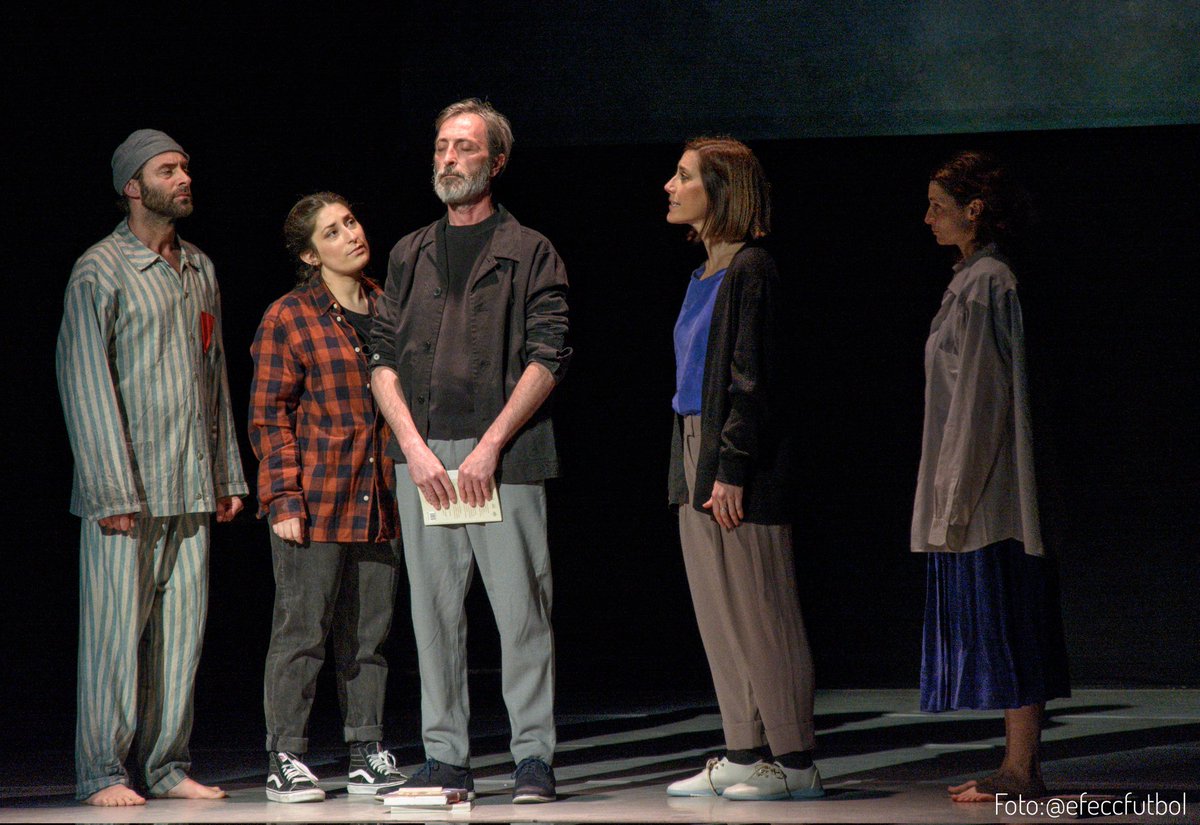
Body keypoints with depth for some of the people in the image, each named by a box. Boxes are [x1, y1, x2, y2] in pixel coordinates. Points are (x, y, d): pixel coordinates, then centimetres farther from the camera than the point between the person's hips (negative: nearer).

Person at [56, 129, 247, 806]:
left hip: (193, 490, 6)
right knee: (117, 629, -5)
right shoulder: (100, 272, -4)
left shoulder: (201, 269, 16)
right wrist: (112, 490, -15)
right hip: (126, 489, -6)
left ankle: (169, 767, 12)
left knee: (183, 626, 5)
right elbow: (86, 386, -9)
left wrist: (228, 474, 16)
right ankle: (102, 771, 2)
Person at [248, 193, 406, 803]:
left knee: (370, 637, 8)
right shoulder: (288, 319, -3)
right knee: (301, 632, -3)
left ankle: (368, 758, 15)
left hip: (380, 501, 5)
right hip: (314, 503, -5)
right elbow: (269, 417, -4)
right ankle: (285, 762, 3)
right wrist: (284, 498, -12)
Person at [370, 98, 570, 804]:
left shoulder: (531, 254, 4)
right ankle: (446, 758, 10)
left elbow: (547, 358, -4)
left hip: (506, 459, -4)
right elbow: (383, 360, 11)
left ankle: (534, 757, 1)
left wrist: (490, 446, -12)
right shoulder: (410, 257, 16)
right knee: (435, 612, 4)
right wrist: (414, 445, -4)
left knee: (522, 610, -4)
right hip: (422, 458, 4)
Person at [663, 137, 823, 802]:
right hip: (699, 455, 10)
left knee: (760, 615, -5)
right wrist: (698, 466, 17)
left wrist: (732, 470, -19)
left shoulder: (749, 269, -12)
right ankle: (744, 755, 16)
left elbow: (753, 379, -16)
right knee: (719, 616, 11)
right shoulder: (707, 273, 15)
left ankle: (793, 763, 1)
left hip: (740, 464, -10)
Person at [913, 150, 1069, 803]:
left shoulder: (985, 285, -13)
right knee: (1002, 627, 10)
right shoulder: (974, 280, 16)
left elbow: (982, 394, -18)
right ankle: (1017, 765, 13)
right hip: (979, 490, 10)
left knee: (1004, 624, -8)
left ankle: (1022, 772, -6)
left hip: (987, 487, -10)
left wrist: (958, 494, -19)